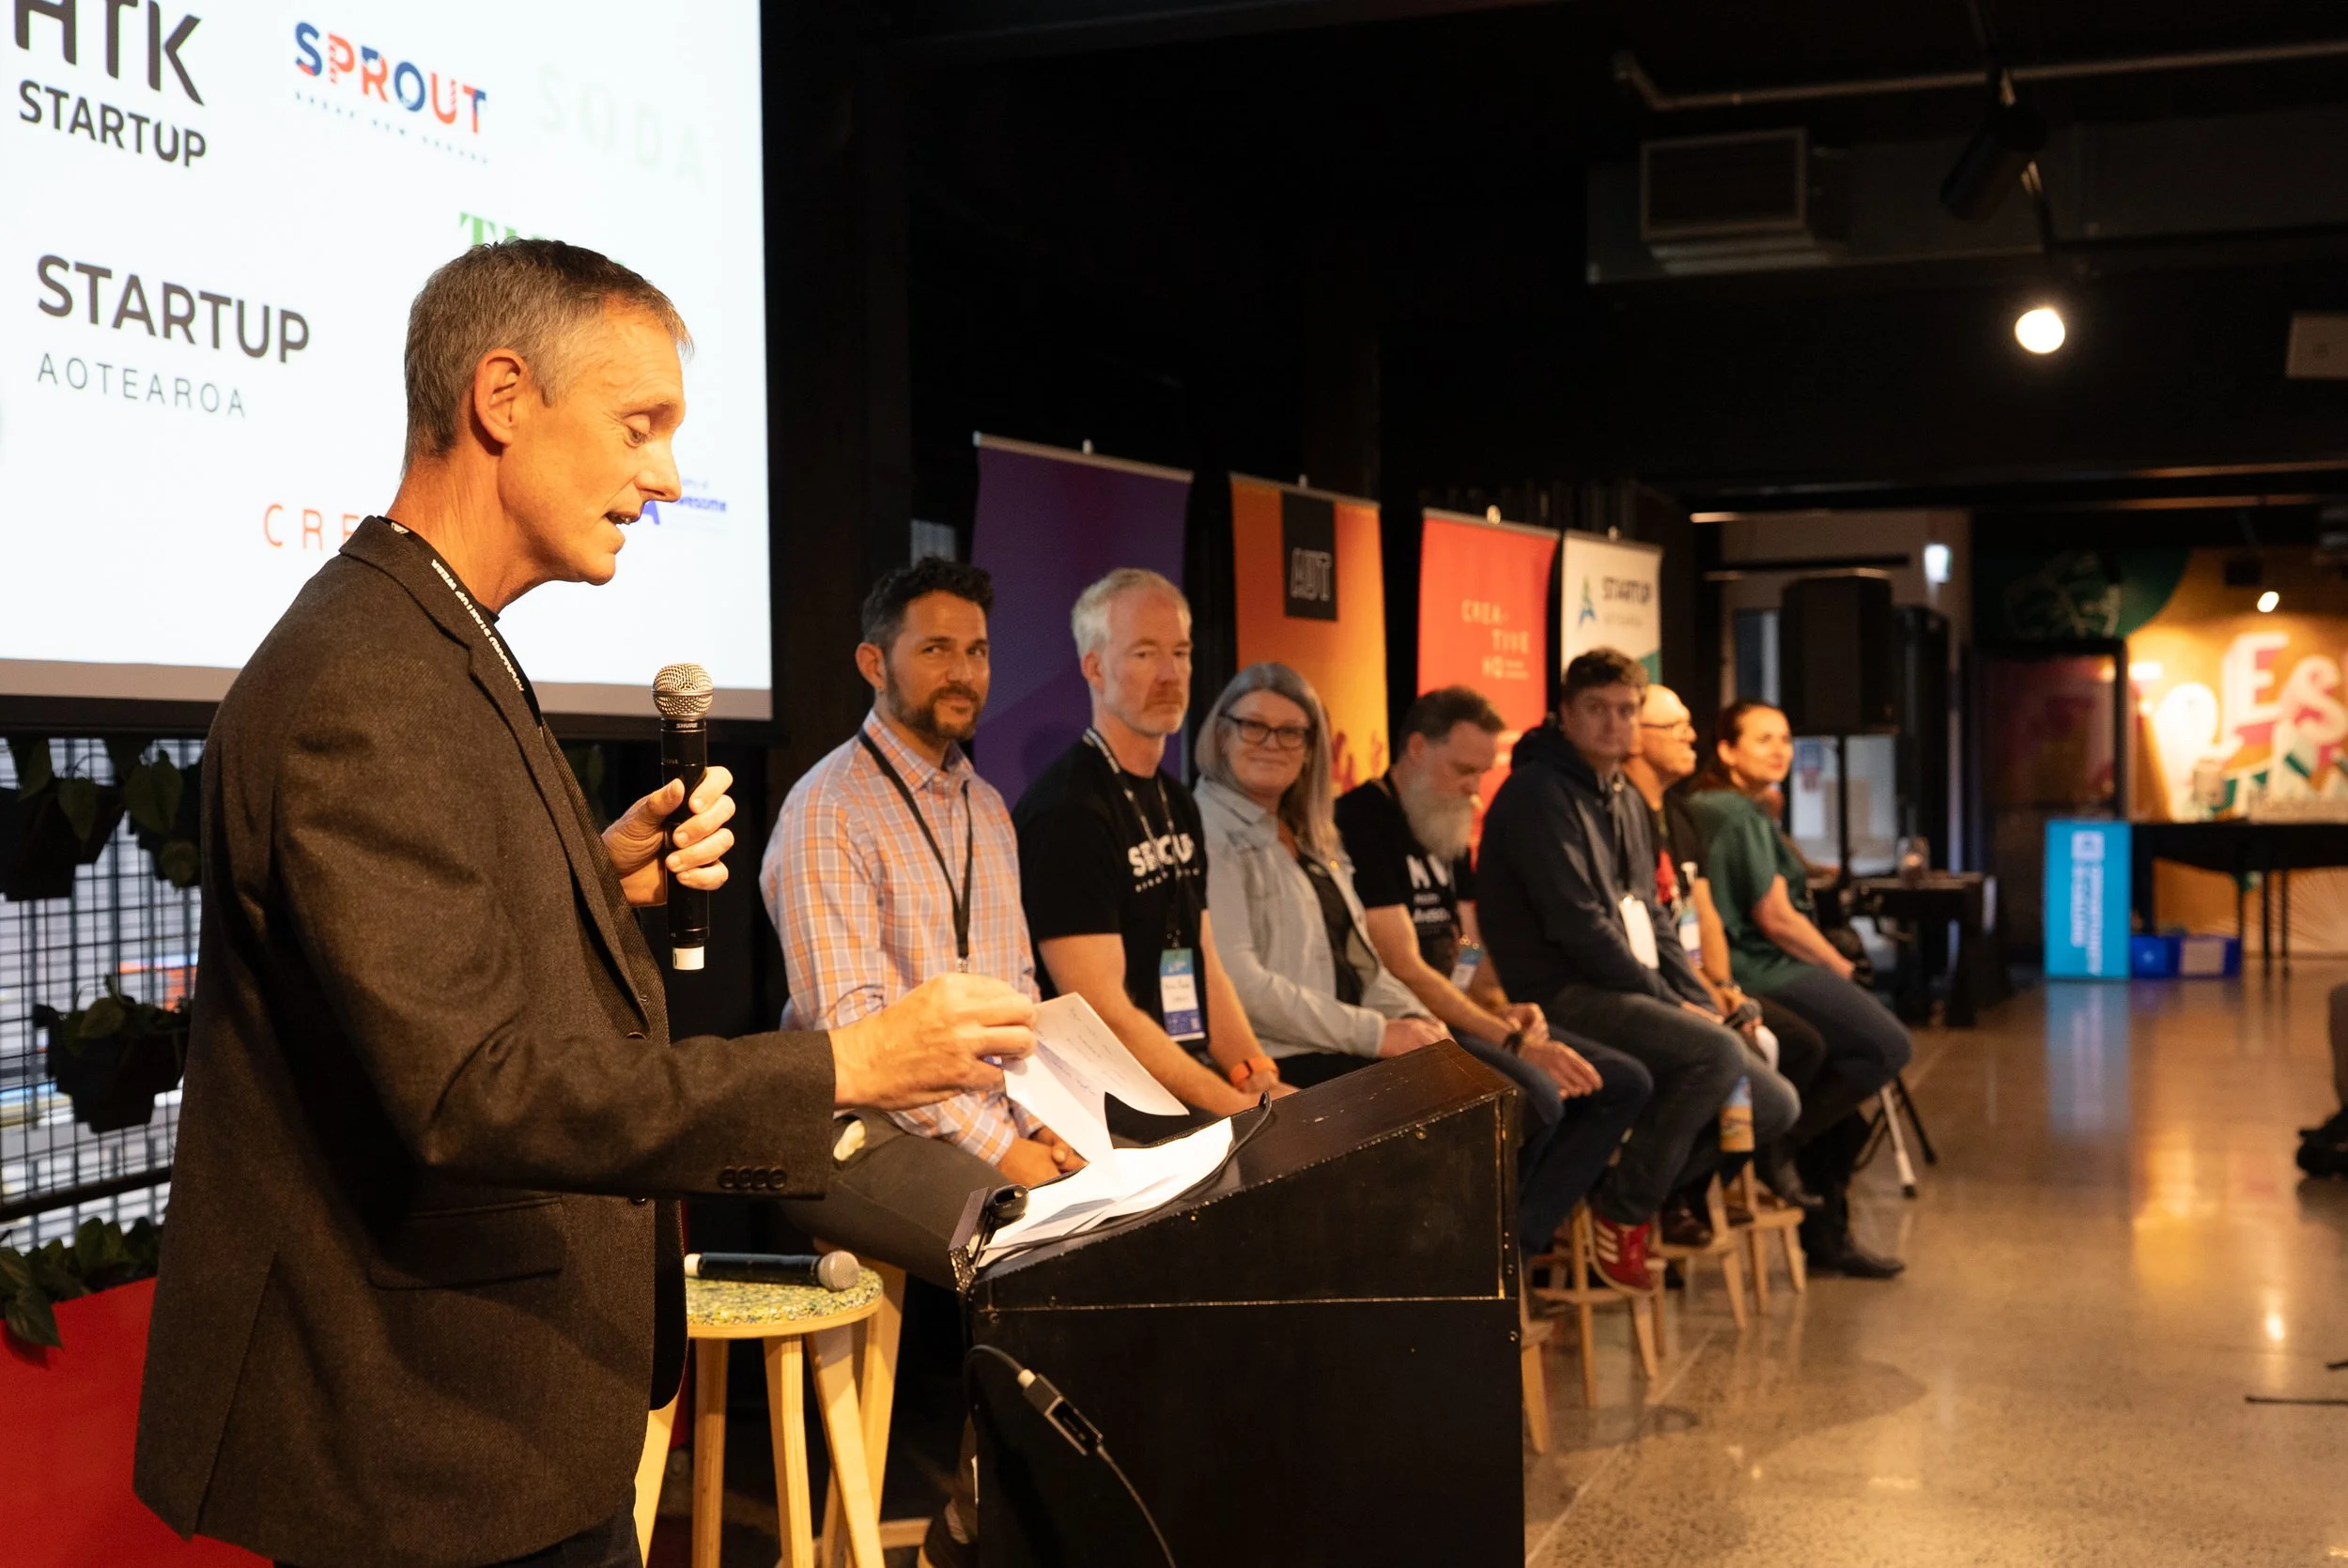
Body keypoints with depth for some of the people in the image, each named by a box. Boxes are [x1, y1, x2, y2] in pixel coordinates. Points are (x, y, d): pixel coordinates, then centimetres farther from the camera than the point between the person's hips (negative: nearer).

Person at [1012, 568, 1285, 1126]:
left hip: (1188, 1090, 8)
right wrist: (1236, 1107, -17)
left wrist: (1259, 1079, 0)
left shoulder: (1176, 804, 14)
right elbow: (1104, 1014, -17)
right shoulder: (1068, 810, -14)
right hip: (1110, 1110, -8)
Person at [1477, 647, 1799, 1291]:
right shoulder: (1539, 794, -11)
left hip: (1630, 992, 9)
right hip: (1567, 996, -9)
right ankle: (1621, 1207, -13)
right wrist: (1669, 1004, -14)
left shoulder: (1624, 800, 19)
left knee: (1776, 1105, 2)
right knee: (1717, 1052, -31)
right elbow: (1578, 924, -18)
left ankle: (1640, 1183, 11)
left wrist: (1700, 1000, 5)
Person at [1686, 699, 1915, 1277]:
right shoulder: (1740, 814, -13)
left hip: (1749, 968, 10)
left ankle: (1826, 1232, 19)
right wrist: (1840, 967, 0)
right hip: (1759, 972, -10)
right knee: (1888, 1046, -12)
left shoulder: (1700, 806, 17)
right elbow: (1775, 919, -15)